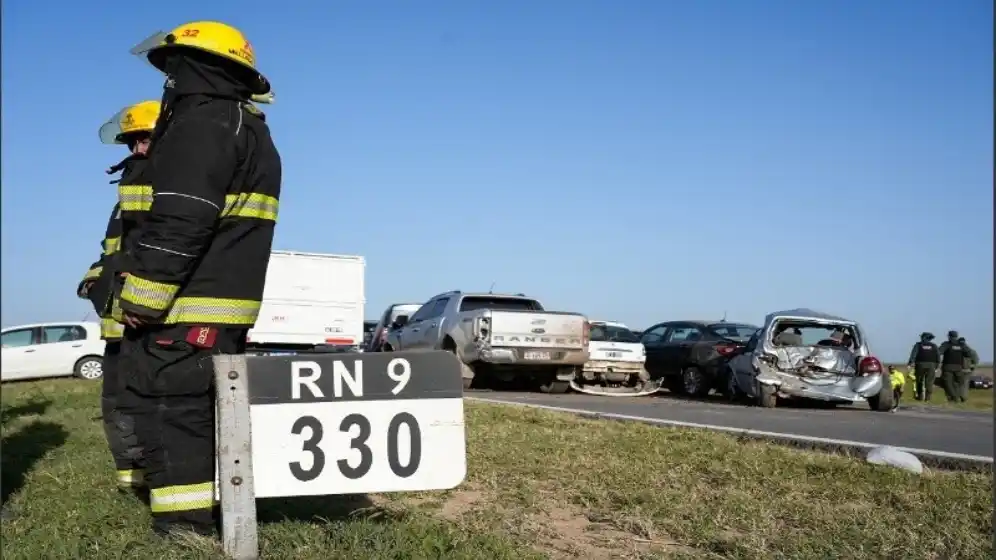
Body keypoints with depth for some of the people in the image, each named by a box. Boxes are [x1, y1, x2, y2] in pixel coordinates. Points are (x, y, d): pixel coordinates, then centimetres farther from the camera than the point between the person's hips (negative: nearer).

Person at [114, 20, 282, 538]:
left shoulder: (203, 121, -11)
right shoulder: (252, 132, 22)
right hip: (222, 316, 10)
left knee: (171, 421, -7)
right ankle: (216, 519, 26)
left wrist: (138, 304, -18)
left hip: (184, 315, -10)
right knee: (201, 420, 17)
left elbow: (177, 225, -21)